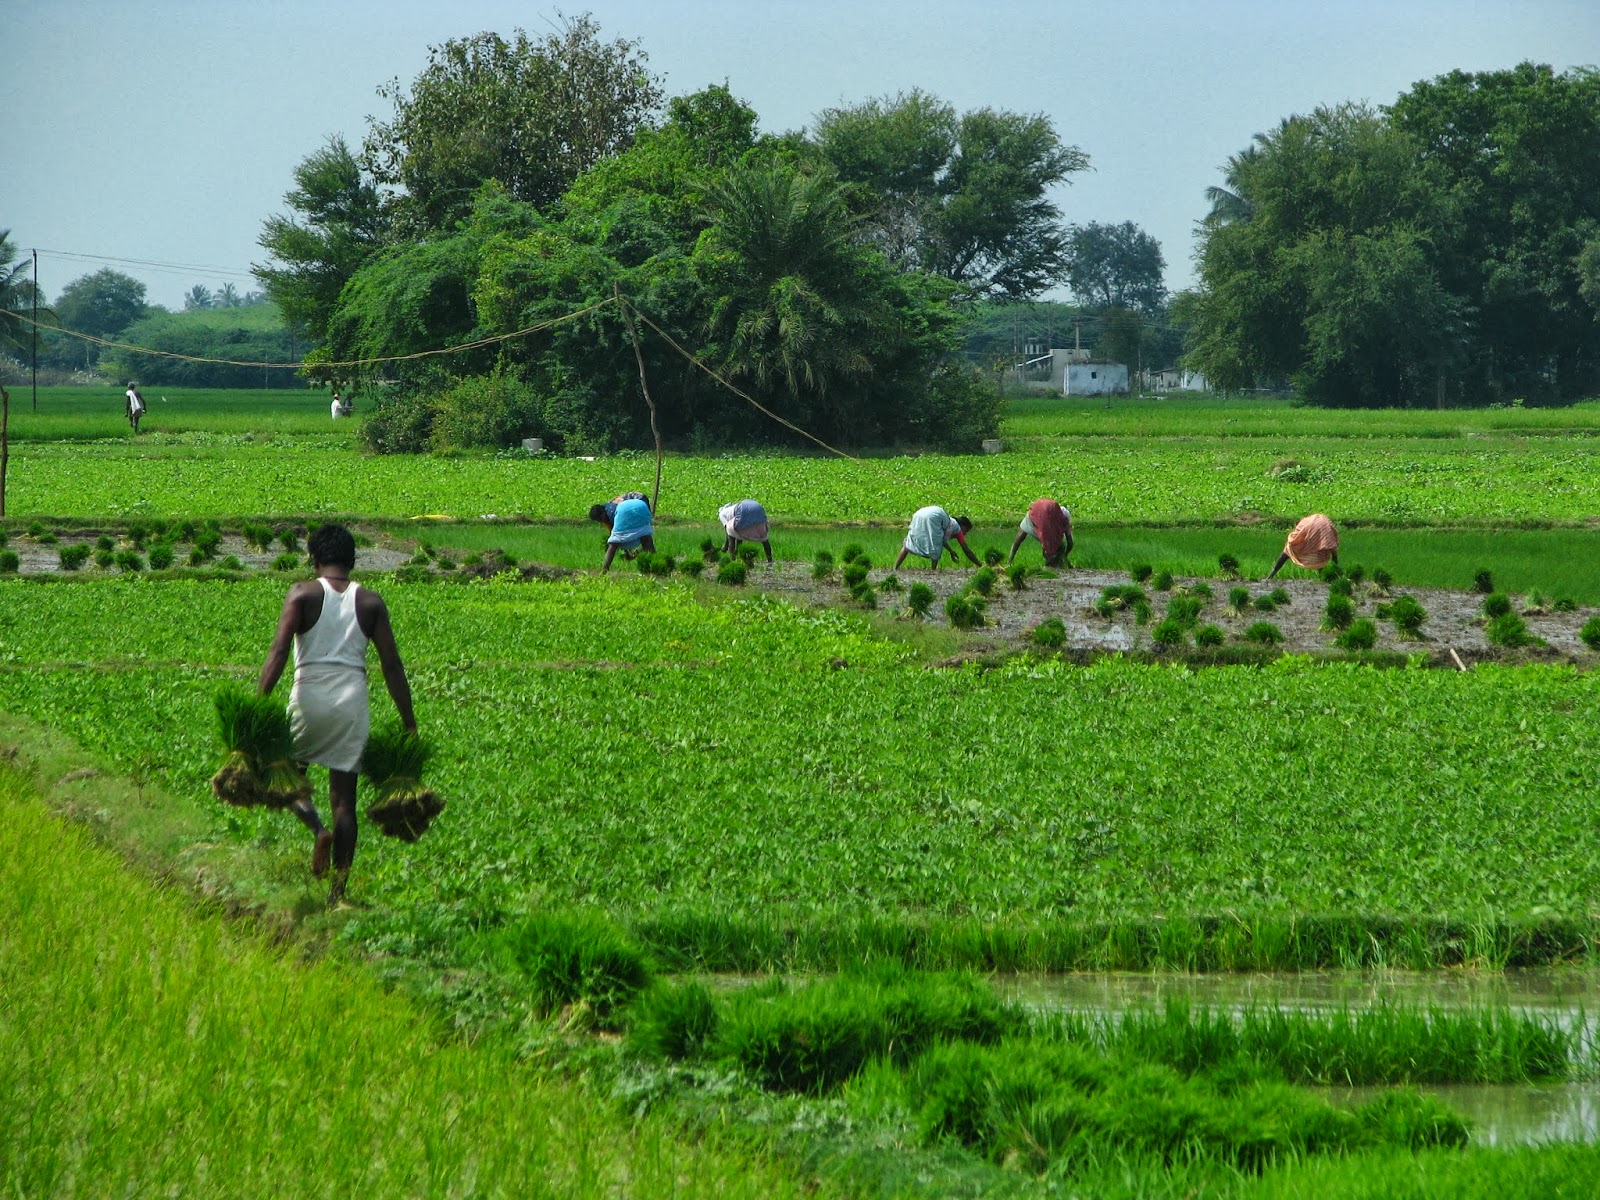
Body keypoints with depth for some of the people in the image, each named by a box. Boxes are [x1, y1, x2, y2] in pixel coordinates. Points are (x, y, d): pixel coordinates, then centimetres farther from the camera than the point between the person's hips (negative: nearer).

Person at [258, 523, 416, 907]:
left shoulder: (303, 594, 0)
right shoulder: (371, 602, 7)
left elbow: (280, 649, -13)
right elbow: (392, 664, 4)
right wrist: (409, 723, 8)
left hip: (310, 698, -2)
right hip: (353, 701, 2)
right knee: (344, 797, 7)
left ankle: (316, 827, -12)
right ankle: (339, 887, 2)